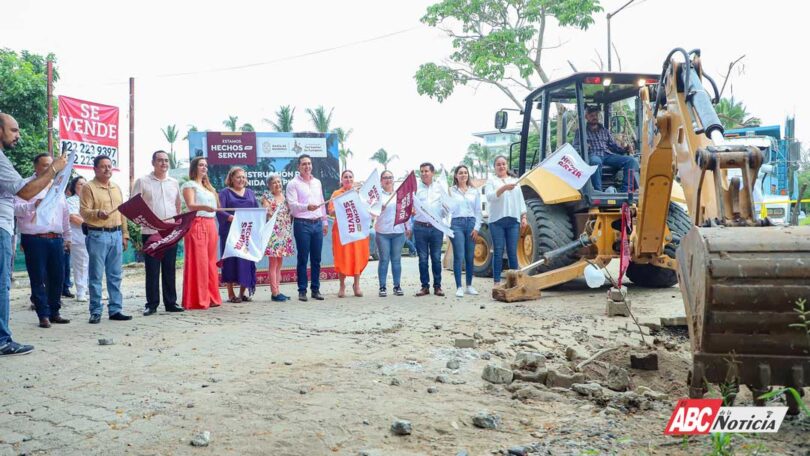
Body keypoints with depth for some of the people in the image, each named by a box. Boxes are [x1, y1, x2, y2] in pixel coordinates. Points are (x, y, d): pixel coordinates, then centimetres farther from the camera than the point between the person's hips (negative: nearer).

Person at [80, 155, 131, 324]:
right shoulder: (89, 187, -2)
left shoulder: (116, 188, 18)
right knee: (96, 276, -2)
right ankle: (96, 312, 4)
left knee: (115, 276, 7)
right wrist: (98, 213, -30)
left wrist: (125, 234, 15)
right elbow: (84, 211, -11)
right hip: (97, 235, -6)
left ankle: (115, 310, 13)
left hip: (116, 235, 6)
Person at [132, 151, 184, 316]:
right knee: (152, 270, 0)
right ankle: (152, 304, 7)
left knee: (170, 269, 7)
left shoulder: (173, 182, 14)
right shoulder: (142, 182, 1)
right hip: (150, 232, -4)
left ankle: (171, 302, 14)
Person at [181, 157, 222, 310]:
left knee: (210, 262, 7)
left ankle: (210, 297, 12)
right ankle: (197, 300, -6)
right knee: (198, 262, -8)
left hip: (211, 225, 7)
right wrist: (204, 207, -33)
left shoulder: (208, 186, 23)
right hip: (196, 224, -7)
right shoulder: (189, 185, -1)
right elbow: (190, 205, -16)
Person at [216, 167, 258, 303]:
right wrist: (231, 218, -28)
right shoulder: (225, 192, 3)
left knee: (247, 260, 2)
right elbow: (219, 211, -11)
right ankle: (231, 294, 4)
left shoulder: (250, 192, 18)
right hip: (230, 232, -4)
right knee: (231, 260, -3)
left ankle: (243, 292, 12)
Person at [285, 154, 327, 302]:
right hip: (302, 224, -5)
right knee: (302, 259, -2)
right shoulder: (293, 184, -2)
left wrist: (325, 221, 18)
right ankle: (302, 290, 4)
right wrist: (307, 207, -29)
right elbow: (292, 205, -12)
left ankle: (316, 289, 13)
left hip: (317, 223, 5)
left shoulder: (317, 182, 16)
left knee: (316, 259, 7)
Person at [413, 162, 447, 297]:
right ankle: (425, 286, 9)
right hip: (420, 227, 0)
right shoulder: (415, 187, 6)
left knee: (436, 258, 2)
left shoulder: (440, 187, 10)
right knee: (423, 259, 3)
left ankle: (437, 286, 9)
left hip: (437, 227, 0)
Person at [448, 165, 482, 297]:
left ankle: (469, 286, 15)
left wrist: (476, 228, 1)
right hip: (457, 223, -3)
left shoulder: (474, 191, 12)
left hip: (471, 223, 3)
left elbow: (478, 211, 9)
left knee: (470, 256, 6)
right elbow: (449, 209, 0)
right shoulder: (451, 191, 5)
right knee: (459, 256, -7)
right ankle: (459, 287, -4)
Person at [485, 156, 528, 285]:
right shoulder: (491, 182, 6)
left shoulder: (515, 181, 17)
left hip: (513, 220, 3)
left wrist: (523, 217, 5)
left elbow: (521, 201, 15)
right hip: (497, 221, -2)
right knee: (498, 252, -2)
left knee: (512, 252, 2)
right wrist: (503, 188, -25)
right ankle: (497, 282, 1)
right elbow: (489, 197, -12)